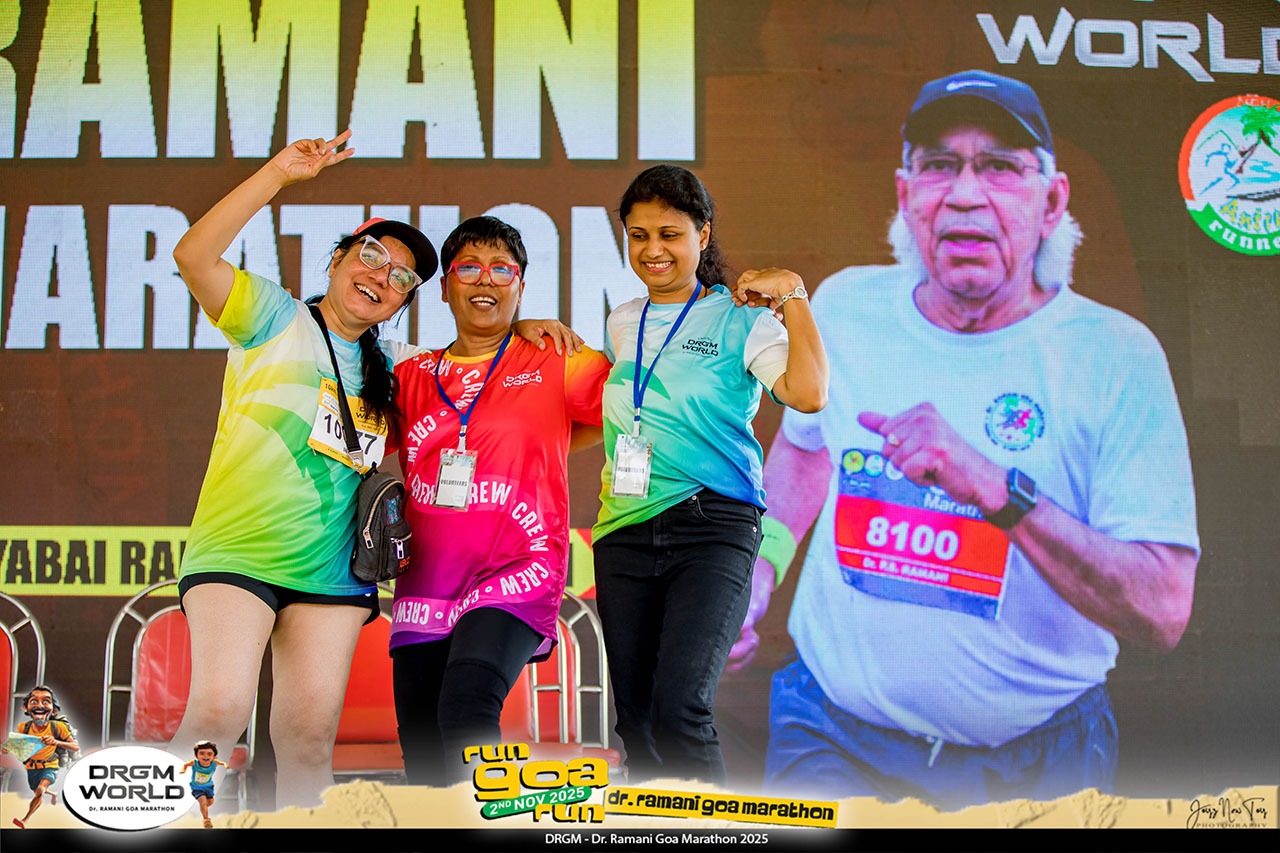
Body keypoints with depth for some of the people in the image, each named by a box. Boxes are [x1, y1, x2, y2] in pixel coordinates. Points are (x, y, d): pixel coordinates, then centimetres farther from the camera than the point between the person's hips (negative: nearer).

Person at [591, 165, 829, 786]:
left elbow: (809, 393, -15)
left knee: (679, 711, -21)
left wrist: (793, 294, -11)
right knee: (635, 722, 6)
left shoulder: (740, 318, 0)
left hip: (711, 527, -5)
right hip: (624, 533, 6)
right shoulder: (622, 323, 16)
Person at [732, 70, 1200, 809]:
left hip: (1036, 760, -1)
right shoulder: (846, 306, -4)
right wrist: (761, 559, 4)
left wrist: (997, 490, -34)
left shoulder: (1115, 355, -16)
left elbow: (1163, 614, -23)